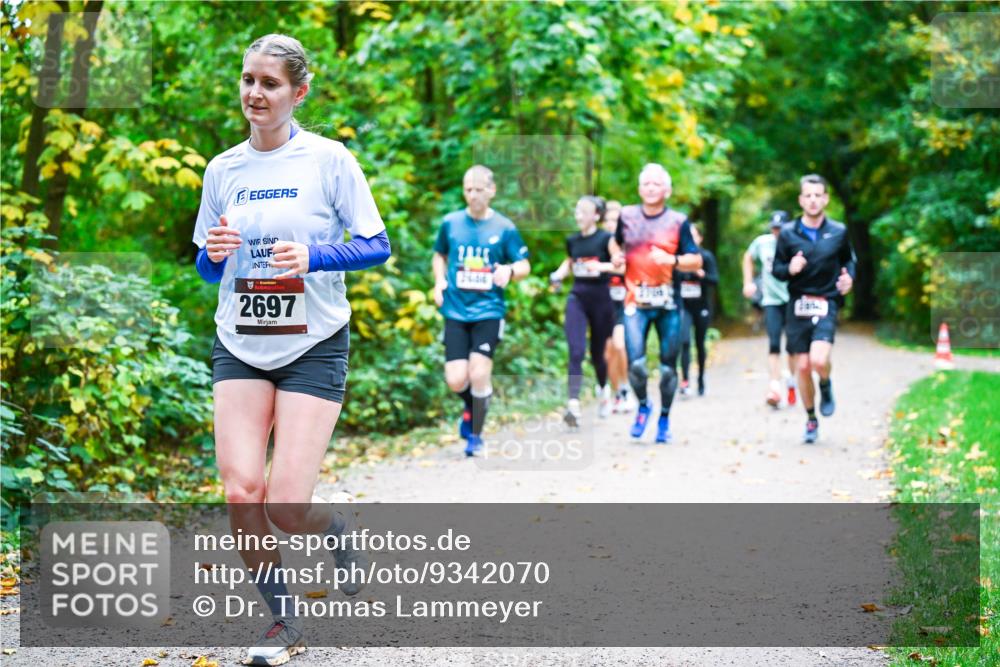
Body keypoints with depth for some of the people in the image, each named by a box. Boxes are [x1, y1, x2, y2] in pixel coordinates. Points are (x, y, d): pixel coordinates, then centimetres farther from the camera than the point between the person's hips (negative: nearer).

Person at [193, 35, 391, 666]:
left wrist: (312, 256, -21)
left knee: (286, 506, -11)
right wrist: (216, 254, -10)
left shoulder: (329, 159, -5)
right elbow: (208, 268, 14)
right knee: (241, 491, -11)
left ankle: (340, 525, 26)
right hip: (241, 347, 4)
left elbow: (377, 246, -4)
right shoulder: (223, 169, 6)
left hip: (313, 347, -3)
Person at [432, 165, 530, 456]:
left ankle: (476, 435, 9)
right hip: (456, 311, 2)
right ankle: (471, 409, 29)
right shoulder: (451, 223, 5)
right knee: (456, 380, -7)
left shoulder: (504, 228, 0)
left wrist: (510, 271, -19)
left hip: (488, 311, -2)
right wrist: (439, 281, 3)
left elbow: (524, 265, 4)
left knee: (479, 373, -13)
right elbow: (439, 255, 21)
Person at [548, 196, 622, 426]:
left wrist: (602, 266, -25)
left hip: (601, 299, -2)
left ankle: (604, 389, 43)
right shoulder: (572, 241, 7)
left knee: (597, 353, 11)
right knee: (576, 352, -15)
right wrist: (558, 275, 5)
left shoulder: (606, 239, -5)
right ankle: (573, 404, -24)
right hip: (577, 298, 2)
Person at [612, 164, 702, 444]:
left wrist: (672, 260, -19)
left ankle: (664, 418, 25)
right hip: (636, 301, 1)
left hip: (668, 302, 0)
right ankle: (642, 406, 15)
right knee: (636, 363, -14)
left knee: (668, 366, 4)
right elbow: (616, 242, 25)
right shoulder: (627, 216, 7)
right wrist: (616, 257, 3)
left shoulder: (678, 221, 1)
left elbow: (696, 261, -1)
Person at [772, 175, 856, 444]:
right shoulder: (788, 233, 1)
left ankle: (826, 387, 13)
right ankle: (811, 420, 22)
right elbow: (776, 269, 6)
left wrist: (849, 276, -2)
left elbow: (849, 260, 18)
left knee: (819, 360, -23)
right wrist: (790, 269, -16)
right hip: (797, 305, 1)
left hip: (826, 304, -1)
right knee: (803, 367, 3)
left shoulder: (838, 232, 2)